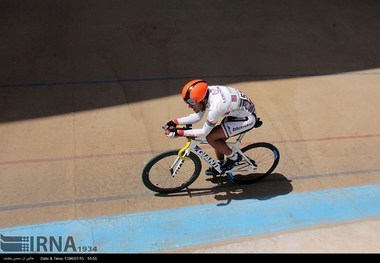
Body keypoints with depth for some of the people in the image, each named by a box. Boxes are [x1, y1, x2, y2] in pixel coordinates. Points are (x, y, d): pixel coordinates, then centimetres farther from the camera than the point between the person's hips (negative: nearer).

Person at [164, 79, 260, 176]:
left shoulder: (215, 107, -35)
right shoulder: (205, 92, -13)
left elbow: (204, 132, -22)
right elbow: (197, 116, -1)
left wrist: (178, 132, -21)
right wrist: (175, 122, -8)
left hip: (248, 118, -8)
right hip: (237, 111, 8)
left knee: (211, 138, -14)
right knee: (217, 138, 12)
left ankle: (233, 157, 7)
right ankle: (220, 165, 34)